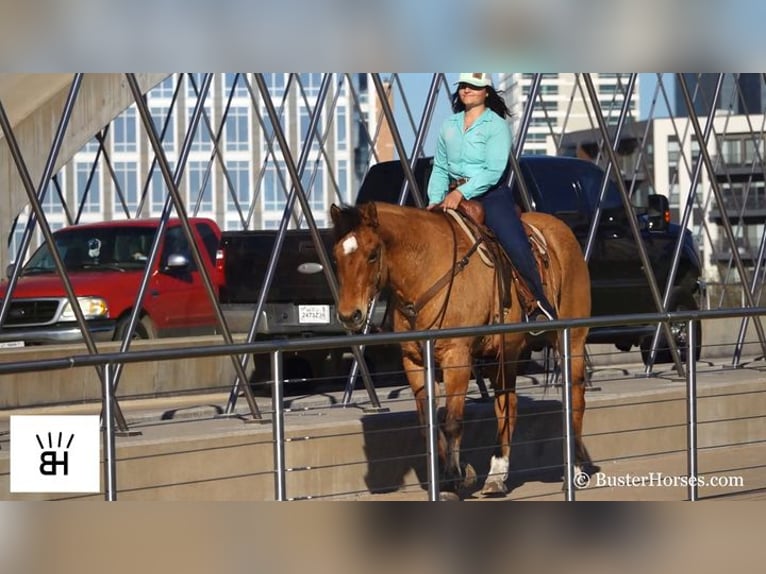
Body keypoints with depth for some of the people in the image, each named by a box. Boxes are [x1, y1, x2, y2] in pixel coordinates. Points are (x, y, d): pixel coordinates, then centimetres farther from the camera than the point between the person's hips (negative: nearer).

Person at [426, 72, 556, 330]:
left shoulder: (497, 125, -3)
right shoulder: (449, 125, 14)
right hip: (454, 197, 6)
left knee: (516, 245, -21)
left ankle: (541, 305, -15)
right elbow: (440, 168, 14)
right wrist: (435, 200, -1)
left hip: (490, 195, -6)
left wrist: (461, 193, -23)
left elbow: (493, 171, -14)